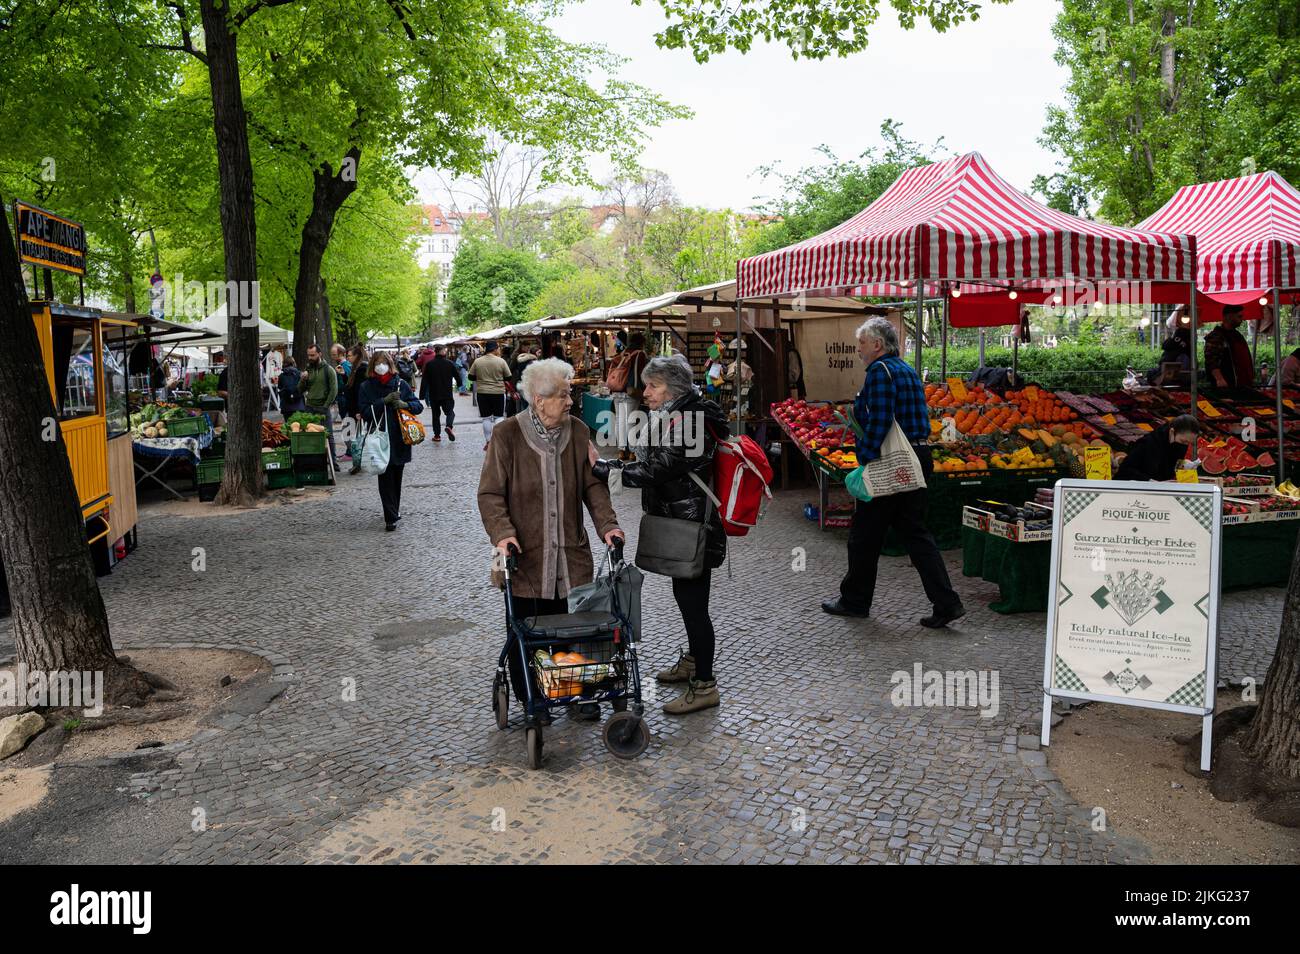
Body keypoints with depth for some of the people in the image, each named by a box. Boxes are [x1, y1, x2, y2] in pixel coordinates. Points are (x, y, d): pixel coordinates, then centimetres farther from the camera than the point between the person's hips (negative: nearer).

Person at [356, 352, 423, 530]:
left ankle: (395, 509, 32)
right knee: (385, 477, -6)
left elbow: (419, 406, 3)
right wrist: (384, 401, -16)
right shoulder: (366, 387, 2)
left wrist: (405, 404, -17)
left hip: (400, 439, 2)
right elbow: (364, 412, -8)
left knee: (397, 476, 13)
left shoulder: (400, 384, 5)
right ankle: (390, 518, -6)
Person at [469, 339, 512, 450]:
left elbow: (471, 377, 5)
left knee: (486, 418, 9)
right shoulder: (501, 361, -8)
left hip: (482, 393, 2)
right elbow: (508, 378, 0)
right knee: (498, 417, 8)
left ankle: (488, 442, 10)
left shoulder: (477, 361, -3)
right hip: (498, 392, -2)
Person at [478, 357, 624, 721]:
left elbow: (593, 484, 8)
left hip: (571, 554, 3)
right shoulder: (507, 435, -7)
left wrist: (607, 524, -5)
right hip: (525, 554, -3)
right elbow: (490, 493, -6)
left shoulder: (577, 431, 3)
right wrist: (503, 533, -20)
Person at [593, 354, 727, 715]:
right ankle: (693, 661, 41)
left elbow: (651, 471, -25)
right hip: (683, 523, 11)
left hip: (691, 529, -11)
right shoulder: (677, 417, 11)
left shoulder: (685, 423, -22)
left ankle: (704, 686, 8)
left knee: (692, 601, -3)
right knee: (687, 595, 23)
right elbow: (658, 467, 14)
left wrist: (600, 466, -18)